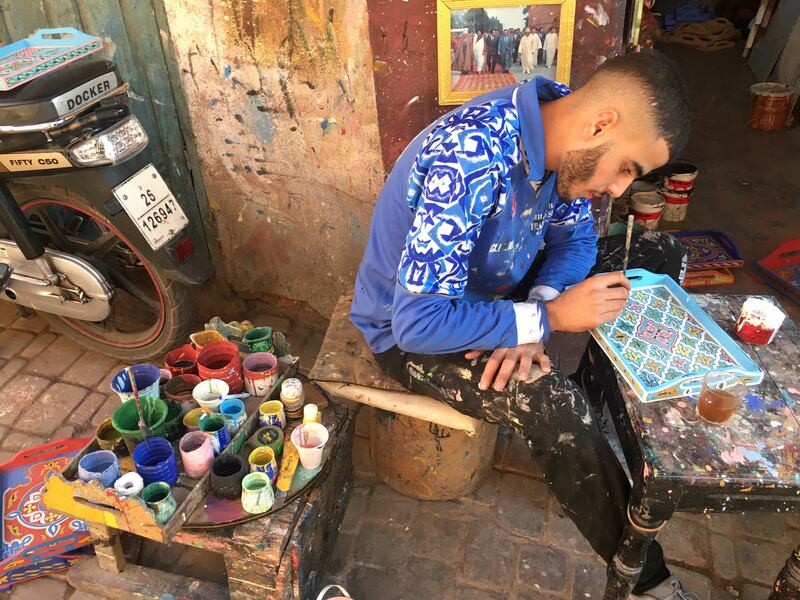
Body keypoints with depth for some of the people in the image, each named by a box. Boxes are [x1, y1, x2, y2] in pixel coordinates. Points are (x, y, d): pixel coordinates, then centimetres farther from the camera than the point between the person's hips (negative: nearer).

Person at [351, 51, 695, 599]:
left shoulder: (560, 129, -10)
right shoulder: (471, 162, -36)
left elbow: (575, 236, 1)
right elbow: (420, 321, -36)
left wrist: (529, 318, -18)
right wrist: (547, 317, -29)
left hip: (493, 286, 8)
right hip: (410, 331, -7)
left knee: (661, 254, 3)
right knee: (556, 406, -32)